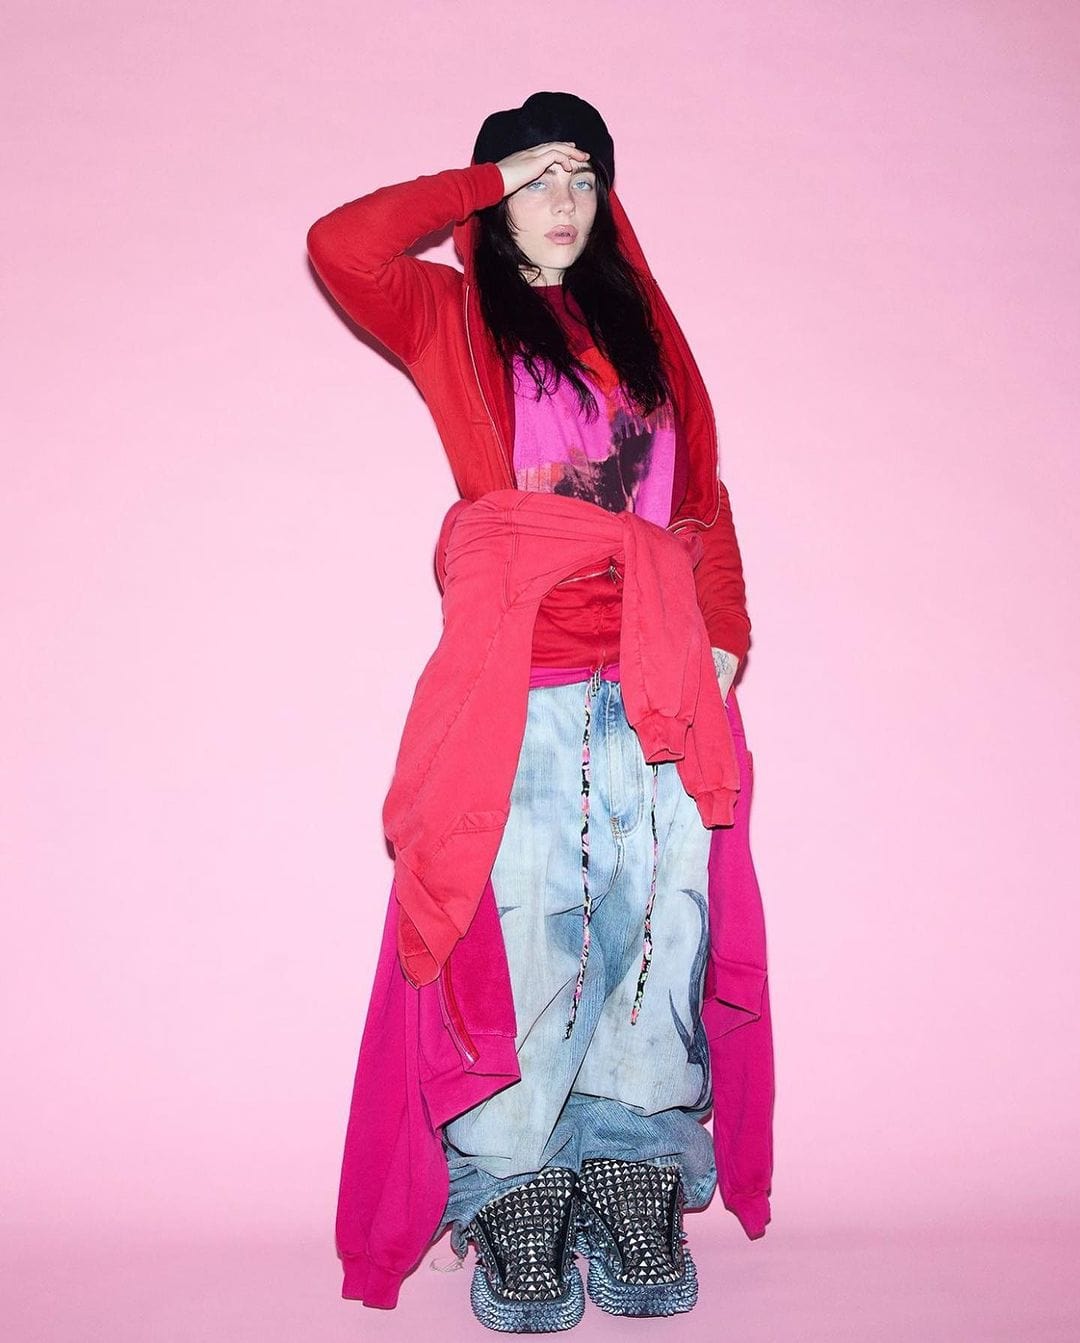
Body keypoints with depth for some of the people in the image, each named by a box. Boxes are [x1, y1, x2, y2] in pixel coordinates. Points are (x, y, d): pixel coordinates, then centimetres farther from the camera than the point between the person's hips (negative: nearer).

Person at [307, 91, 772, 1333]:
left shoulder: (642, 319, 24)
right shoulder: (455, 315, 15)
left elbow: (701, 483, 19)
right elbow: (341, 245, -5)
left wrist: (721, 636, 6)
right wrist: (489, 181, 7)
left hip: (657, 680, 3)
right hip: (523, 679, -3)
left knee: (657, 929, -8)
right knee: (527, 935, -13)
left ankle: (633, 1192, 4)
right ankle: (517, 1210, 0)